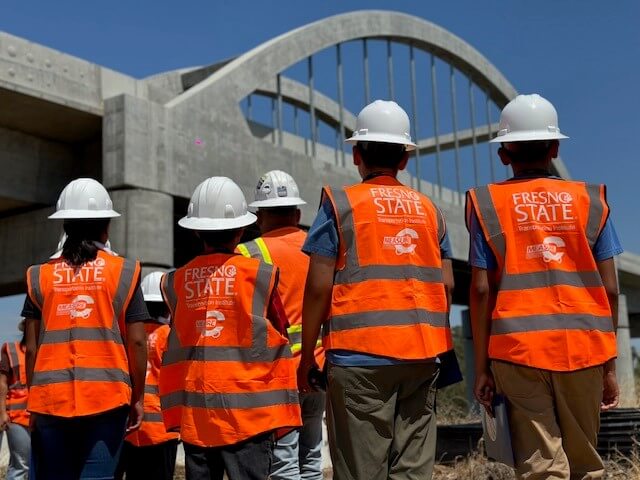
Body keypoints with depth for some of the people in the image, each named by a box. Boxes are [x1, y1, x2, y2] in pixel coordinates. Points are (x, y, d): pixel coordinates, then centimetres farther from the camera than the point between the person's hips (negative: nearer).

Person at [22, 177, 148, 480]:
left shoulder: (41, 276, 6)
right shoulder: (123, 272, 1)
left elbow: (32, 347, 6)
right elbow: (136, 343, -1)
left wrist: (34, 397, 15)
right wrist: (137, 397, 8)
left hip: (51, 399, 2)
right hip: (107, 398, -2)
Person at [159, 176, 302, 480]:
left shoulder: (175, 282, 2)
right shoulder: (261, 275, -6)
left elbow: (176, 347, 8)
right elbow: (278, 338, 1)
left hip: (194, 414, 3)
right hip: (249, 411, -3)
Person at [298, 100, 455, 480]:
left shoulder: (341, 203, 0)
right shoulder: (429, 209, 12)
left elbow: (319, 287, -5)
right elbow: (446, 285, 10)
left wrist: (307, 356, 3)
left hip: (360, 353, -4)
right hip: (422, 355, 4)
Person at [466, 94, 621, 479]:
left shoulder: (487, 204, 3)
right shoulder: (590, 200, 6)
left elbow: (482, 290, -2)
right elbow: (609, 289, 4)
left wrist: (482, 368, 4)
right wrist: (610, 365, 11)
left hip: (518, 349, -1)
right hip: (583, 347, 2)